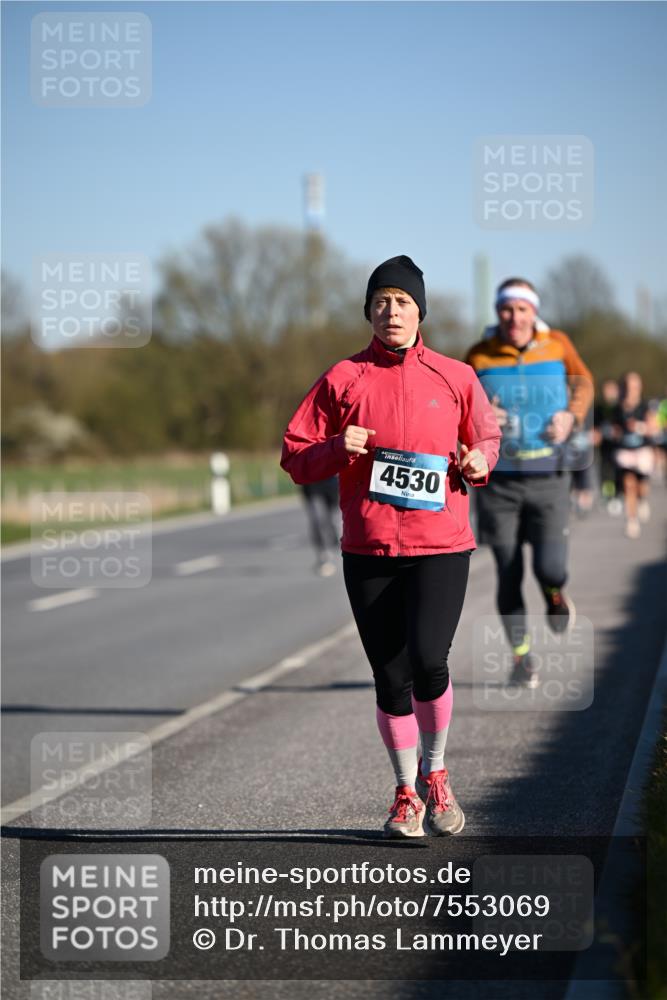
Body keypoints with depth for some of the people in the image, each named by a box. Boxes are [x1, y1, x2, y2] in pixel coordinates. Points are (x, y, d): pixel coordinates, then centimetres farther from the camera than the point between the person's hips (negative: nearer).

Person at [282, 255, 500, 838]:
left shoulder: (455, 378, 7)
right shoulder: (343, 379, 6)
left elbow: (487, 437, 20)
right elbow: (295, 457, 6)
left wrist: (481, 461, -2)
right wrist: (337, 448, -13)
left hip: (441, 547, -1)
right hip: (368, 550, 1)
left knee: (428, 659, -17)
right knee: (390, 675, 3)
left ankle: (434, 772, 8)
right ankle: (407, 794, 20)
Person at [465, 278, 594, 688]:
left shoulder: (557, 345, 1)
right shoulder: (480, 356, -1)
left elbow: (582, 380, 19)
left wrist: (572, 416, 0)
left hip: (547, 475, 0)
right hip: (499, 478, 0)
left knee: (550, 567, -13)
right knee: (509, 575, 1)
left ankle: (555, 594, 24)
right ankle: (522, 655, 18)